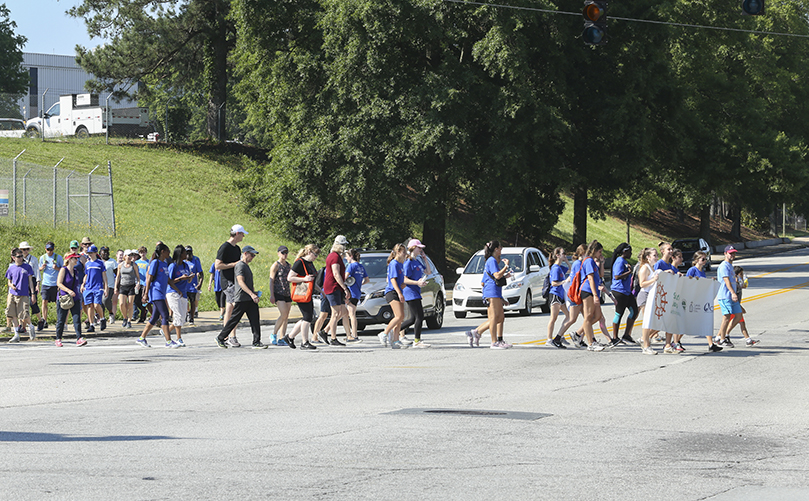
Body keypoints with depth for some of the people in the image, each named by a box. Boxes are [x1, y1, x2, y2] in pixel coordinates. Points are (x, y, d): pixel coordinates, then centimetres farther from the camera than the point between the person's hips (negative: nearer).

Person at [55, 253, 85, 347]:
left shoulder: (75, 270, 11)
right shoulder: (63, 270, -8)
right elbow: (59, 283, -16)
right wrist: (68, 291, -27)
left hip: (75, 299, 5)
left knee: (77, 319, -8)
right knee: (61, 320, 3)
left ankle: (79, 339, -15)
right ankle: (58, 339, 17)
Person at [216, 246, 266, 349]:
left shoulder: (246, 266, 20)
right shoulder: (240, 266, -11)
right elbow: (241, 282, -21)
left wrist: (254, 293, 23)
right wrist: (252, 294, -27)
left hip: (250, 299, 9)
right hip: (241, 299, -9)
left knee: (255, 320, 0)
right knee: (234, 320, -1)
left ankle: (256, 342, -2)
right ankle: (220, 338, 12)